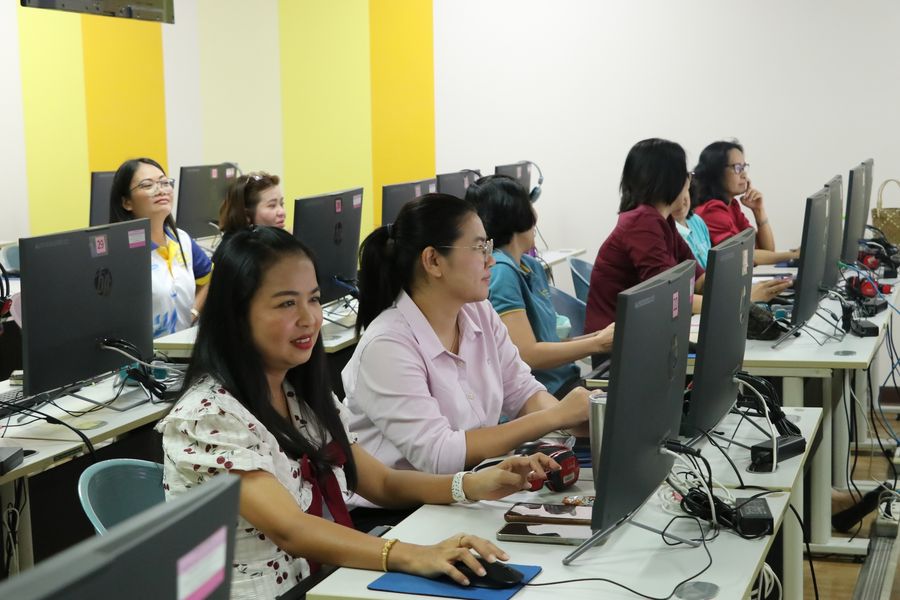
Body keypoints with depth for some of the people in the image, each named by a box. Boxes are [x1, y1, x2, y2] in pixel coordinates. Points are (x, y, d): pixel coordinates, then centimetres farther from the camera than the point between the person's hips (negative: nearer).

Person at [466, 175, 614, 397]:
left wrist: (602, 336, 3)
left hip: (564, 382, 9)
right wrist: (599, 343, -11)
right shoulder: (500, 271, -13)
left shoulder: (531, 266, 15)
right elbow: (528, 355, -18)